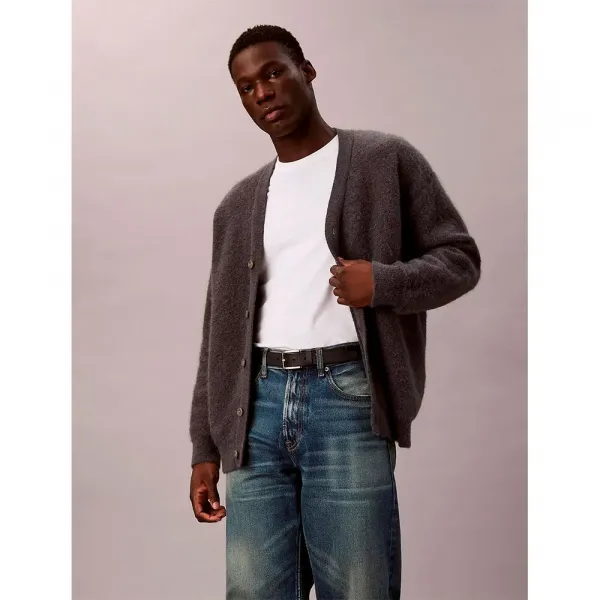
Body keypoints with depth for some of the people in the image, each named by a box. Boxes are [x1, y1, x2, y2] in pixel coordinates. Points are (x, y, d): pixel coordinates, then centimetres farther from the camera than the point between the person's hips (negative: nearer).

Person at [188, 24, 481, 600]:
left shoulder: (387, 159, 8)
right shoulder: (237, 205, 19)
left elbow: (460, 257, 6)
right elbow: (219, 335, 17)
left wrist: (385, 282, -14)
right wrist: (205, 447, 13)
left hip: (347, 398, -4)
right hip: (258, 405, 4)